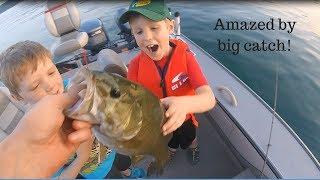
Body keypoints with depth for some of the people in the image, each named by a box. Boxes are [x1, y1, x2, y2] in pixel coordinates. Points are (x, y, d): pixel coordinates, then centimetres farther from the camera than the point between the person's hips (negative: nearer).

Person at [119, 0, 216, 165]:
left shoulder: (184, 56, -28)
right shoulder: (136, 65, -23)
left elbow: (209, 98, -36)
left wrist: (184, 104, -58)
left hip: (184, 120, -1)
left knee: (189, 141, 32)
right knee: (168, 146, 33)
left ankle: (194, 147, 69)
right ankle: (171, 150, 70)